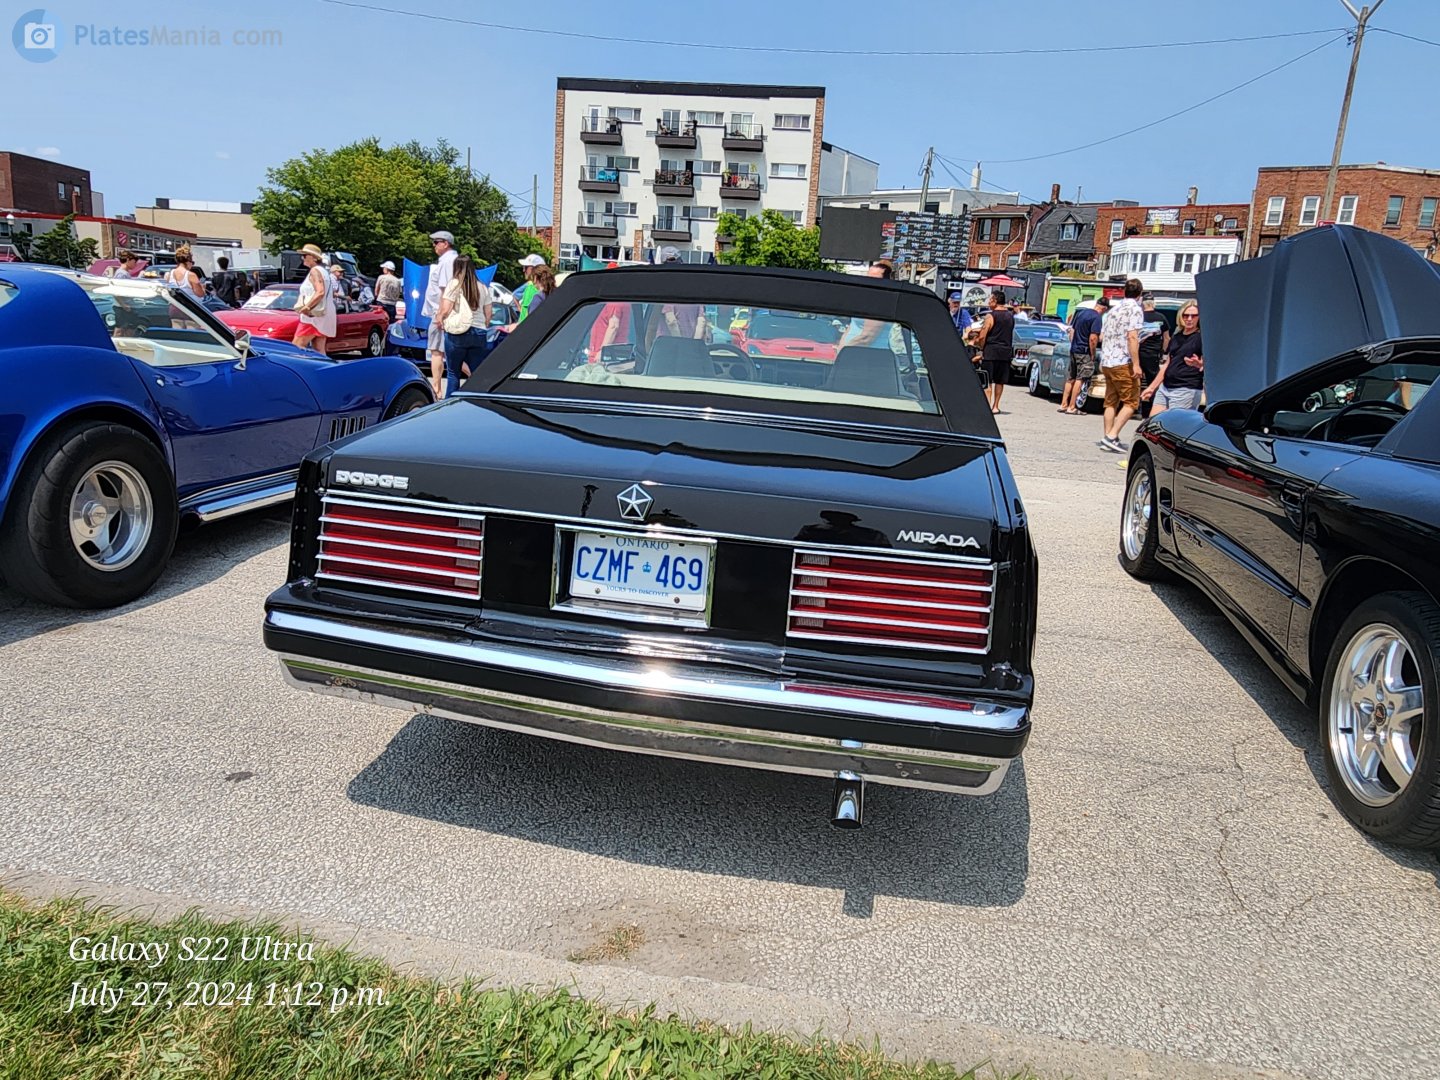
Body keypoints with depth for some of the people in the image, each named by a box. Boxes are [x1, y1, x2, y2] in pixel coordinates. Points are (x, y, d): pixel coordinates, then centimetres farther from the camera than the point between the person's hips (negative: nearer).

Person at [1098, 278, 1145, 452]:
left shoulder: (1113, 308, 16)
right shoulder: (1135, 309, -7)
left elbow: (1101, 337, 19)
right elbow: (1132, 337, -17)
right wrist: (1136, 364, -18)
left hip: (1106, 361, 8)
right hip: (1123, 362, -8)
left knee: (1111, 402, 12)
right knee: (1131, 402, -3)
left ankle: (1108, 439, 12)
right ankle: (1112, 437, -13)